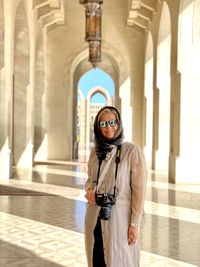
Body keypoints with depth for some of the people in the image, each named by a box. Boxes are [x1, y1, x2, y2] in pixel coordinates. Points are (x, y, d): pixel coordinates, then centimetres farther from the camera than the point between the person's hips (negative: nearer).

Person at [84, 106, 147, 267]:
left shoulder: (132, 151, -9)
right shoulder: (95, 151, 6)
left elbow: (139, 190, -9)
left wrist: (135, 224, -11)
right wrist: (89, 190, -4)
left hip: (119, 216, -5)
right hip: (95, 216, 5)